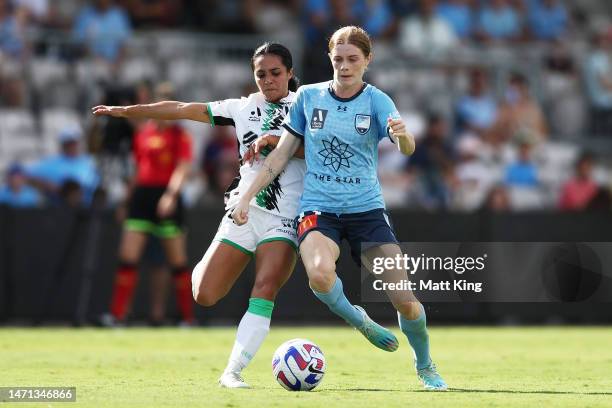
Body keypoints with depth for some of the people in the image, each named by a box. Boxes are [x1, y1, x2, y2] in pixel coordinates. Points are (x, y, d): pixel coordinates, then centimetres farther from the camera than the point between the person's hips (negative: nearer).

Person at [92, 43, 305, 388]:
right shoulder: (243, 108, 12)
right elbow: (182, 109, 14)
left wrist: (276, 141, -18)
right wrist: (127, 111, 16)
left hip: (285, 217, -3)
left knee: (265, 288, -22)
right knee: (204, 295, -4)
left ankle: (233, 371, -20)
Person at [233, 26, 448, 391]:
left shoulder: (376, 101, -2)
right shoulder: (308, 97, 3)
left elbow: (407, 148, -19)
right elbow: (283, 153, 11)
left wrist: (403, 135, -43)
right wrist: (247, 197, 7)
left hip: (367, 210, 0)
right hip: (318, 210, 0)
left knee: (406, 301, -9)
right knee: (320, 273, -34)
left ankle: (425, 367, 21)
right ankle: (357, 320, -1)